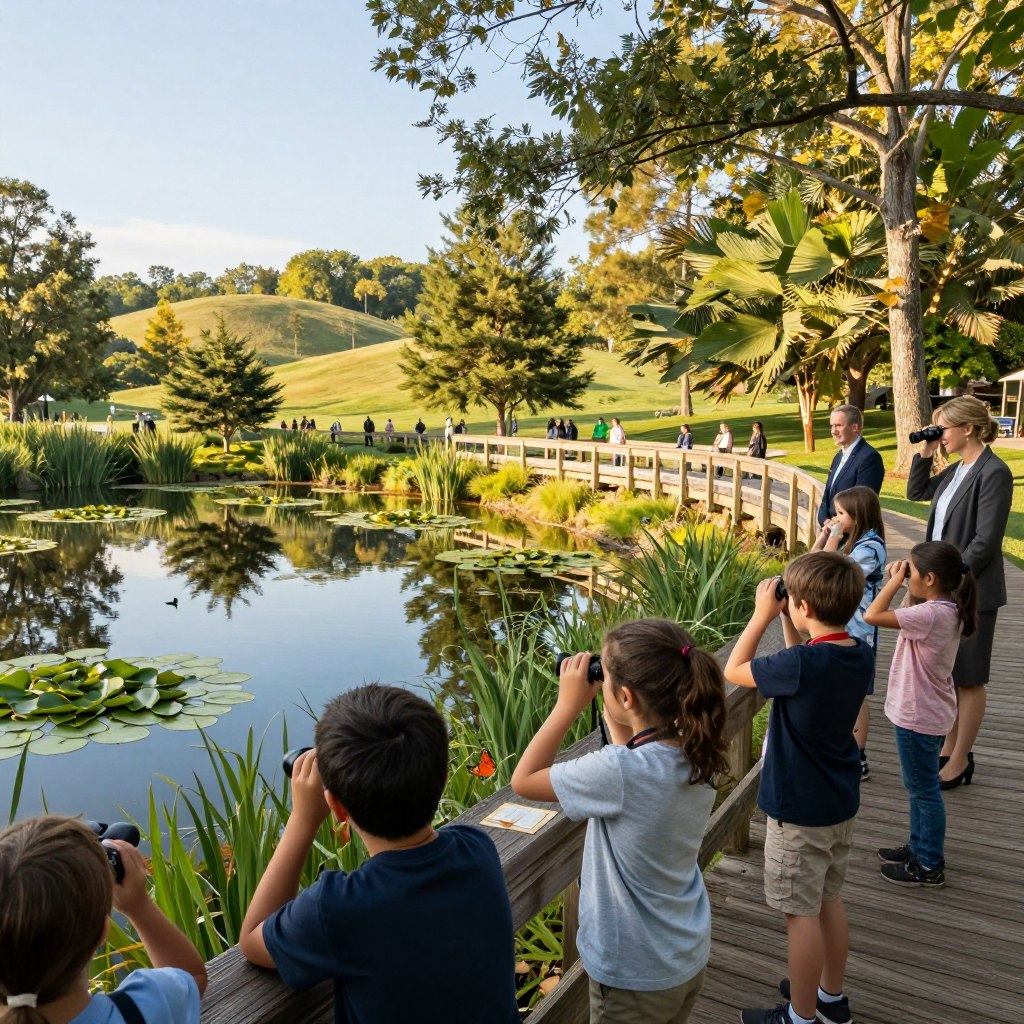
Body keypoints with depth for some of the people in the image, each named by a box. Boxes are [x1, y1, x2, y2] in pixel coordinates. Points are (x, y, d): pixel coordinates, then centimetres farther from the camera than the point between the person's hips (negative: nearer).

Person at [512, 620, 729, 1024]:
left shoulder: (619, 772, -34)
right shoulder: (697, 756, -12)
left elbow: (523, 780, -20)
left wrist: (568, 703, -18)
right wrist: (613, 717, -2)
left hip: (636, 976, -6)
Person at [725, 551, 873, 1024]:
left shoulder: (803, 663, -30)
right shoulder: (860, 654, -6)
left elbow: (733, 671, -15)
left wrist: (763, 614, -10)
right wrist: (785, 620, 2)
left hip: (800, 809, -8)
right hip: (840, 804, 8)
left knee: (801, 913, 8)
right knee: (829, 900, 23)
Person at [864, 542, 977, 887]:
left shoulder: (930, 615, -29)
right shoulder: (948, 610, 1)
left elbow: (873, 615, -32)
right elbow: (915, 614, 14)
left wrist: (895, 581, -20)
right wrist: (898, 582, -1)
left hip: (919, 717, -10)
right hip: (928, 712, 10)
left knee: (924, 790, 6)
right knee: (919, 787, 23)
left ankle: (930, 866, 20)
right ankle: (919, 847, 38)